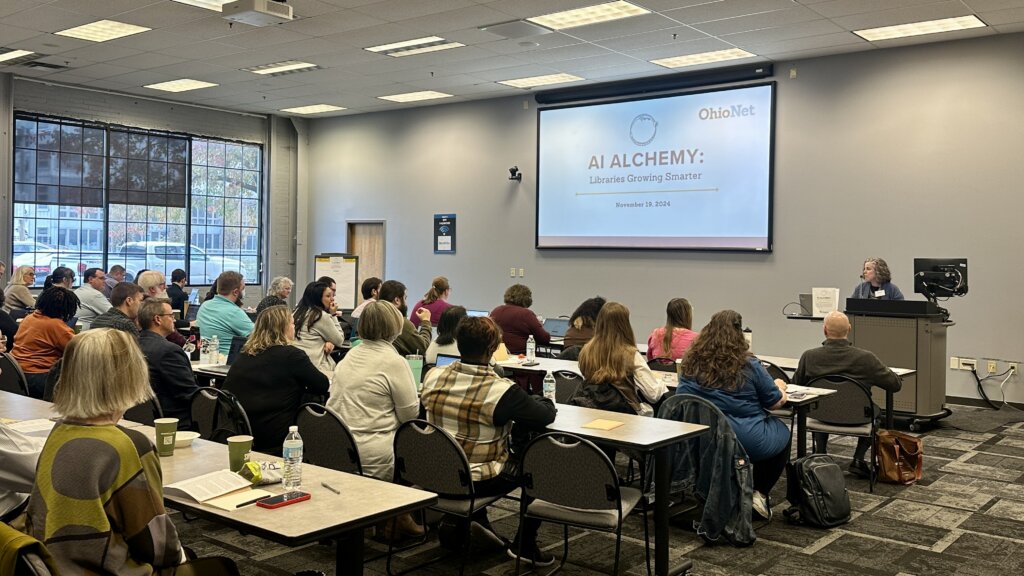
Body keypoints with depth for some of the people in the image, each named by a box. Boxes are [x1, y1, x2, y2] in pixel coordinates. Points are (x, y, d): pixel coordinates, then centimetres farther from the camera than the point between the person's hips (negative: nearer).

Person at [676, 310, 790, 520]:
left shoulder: (691, 363, 0)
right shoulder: (748, 365, -9)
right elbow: (776, 402, 1)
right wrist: (779, 387, 24)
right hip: (748, 442, -4)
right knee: (783, 433, 27)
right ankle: (759, 493, 16)